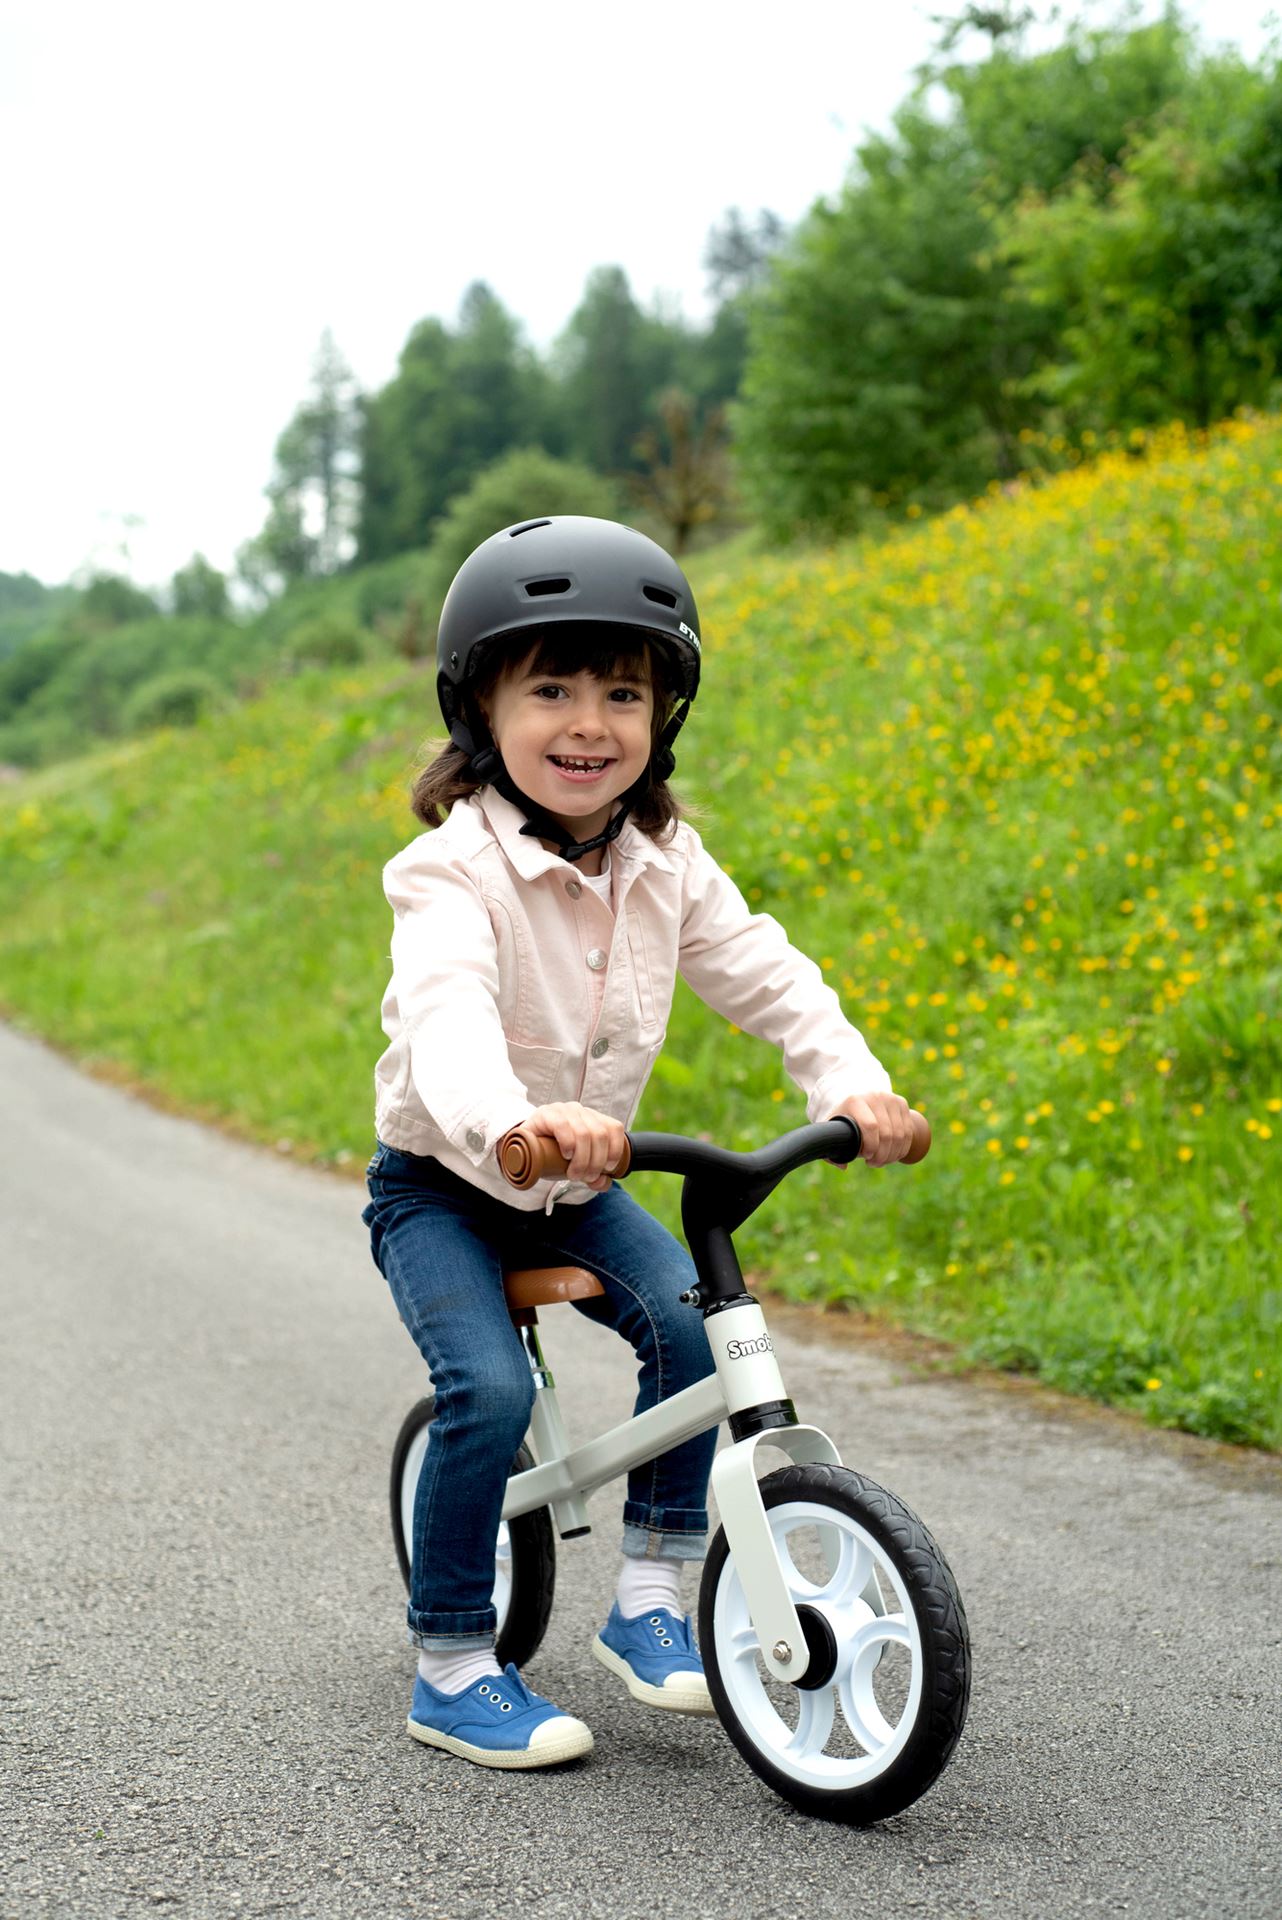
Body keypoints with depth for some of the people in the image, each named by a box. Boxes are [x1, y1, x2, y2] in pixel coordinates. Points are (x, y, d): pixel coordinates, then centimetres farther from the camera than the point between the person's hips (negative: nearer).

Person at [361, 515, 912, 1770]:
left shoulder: (668, 865, -5)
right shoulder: (455, 871, -25)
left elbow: (764, 975, -8)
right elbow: (444, 1016, -42)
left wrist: (853, 1082, -27)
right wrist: (515, 1121, -64)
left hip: (579, 1182, 5)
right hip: (442, 1183, -5)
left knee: (692, 1325, -16)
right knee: (489, 1388, -23)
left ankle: (649, 1599, 1)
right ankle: (451, 1669, -5)